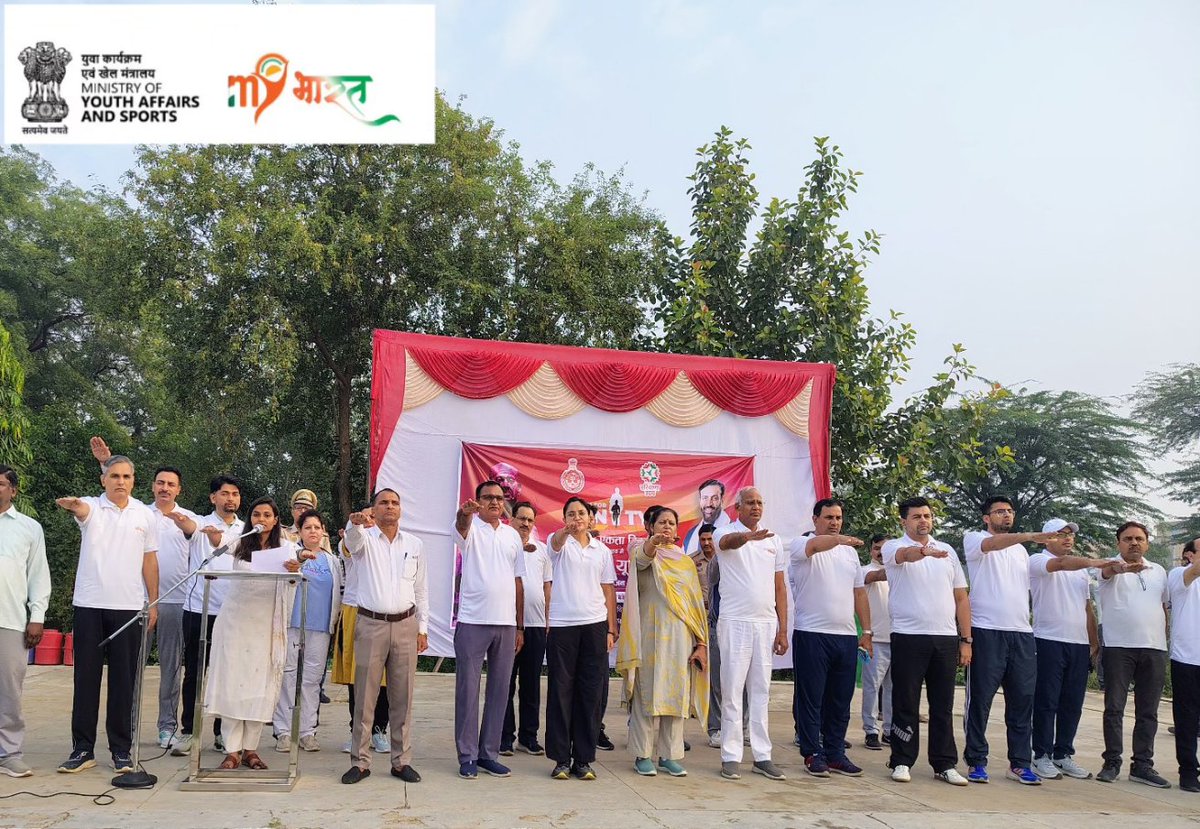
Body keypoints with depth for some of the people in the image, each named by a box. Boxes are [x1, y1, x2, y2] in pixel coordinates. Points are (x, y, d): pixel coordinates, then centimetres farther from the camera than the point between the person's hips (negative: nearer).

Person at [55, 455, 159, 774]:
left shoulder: (145, 515, 7)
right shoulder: (91, 507, 1)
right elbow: (82, 509, -25)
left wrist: (153, 602, 6)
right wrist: (72, 505, -50)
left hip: (129, 607, 1)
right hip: (89, 605, -1)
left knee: (124, 680, 5)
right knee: (86, 677, 4)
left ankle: (121, 749, 13)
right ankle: (83, 748, 14)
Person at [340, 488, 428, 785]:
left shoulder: (414, 544, 11)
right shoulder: (364, 538, 3)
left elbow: (420, 589, 14)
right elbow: (352, 539, -23)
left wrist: (422, 627, 9)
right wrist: (356, 523, -47)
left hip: (405, 625, 2)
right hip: (371, 624, -2)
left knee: (402, 697, 5)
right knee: (365, 696, 0)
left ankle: (402, 761, 13)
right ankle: (360, 761, 8)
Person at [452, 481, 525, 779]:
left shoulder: (513, 535, 13)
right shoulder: (471, 528, 0)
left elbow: (518, 582, 15)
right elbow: (461, 524, -27)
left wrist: (519, 626, 12)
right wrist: (465, 512, -51)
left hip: (506, 623, 5)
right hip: (472, 621, -4)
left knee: (499, 690, 9)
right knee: (468, 689, 0)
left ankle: (489, 753, 19)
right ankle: (467, 756, 9)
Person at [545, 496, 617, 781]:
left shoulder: (602, 550, 13)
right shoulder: (559, 542, 3)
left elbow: (609, 591, 14)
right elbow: (556, 542, -23)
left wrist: (611, 629, 7)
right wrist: (566, 531, -47)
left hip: (595, 625, 3)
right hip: (562, 626, -3)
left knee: (590, 693, 4)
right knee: (561, 691, 0)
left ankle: (583, 759, 11)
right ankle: (561, 758, 8)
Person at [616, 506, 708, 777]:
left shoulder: (686, 563, 16)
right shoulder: (644, 552, 5)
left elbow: (696, 603, 14)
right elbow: (643, 557, -22)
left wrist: (701, 643, 6)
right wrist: (654, 542, -45)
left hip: (680, 636, 4)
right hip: (650, 635, -4)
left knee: (676, 694, 4)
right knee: (647, 692, -3)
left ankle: (669, 755, 13)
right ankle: (643, 755, 4)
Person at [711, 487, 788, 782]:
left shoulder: (773, 540, 12)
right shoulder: (726, 532, -2)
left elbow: (780, 587, 14)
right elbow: (728, 541, -29)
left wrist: (782, 629, 8)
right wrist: (748, 536, -52)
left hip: (766, 623, 4)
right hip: (735, 622, -4)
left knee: (761, 691, 8)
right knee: (732, 690, -1)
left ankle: (762, 756, 13)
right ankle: (731, 756, 5)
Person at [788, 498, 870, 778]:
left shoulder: (850, 551, 17)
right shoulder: (801, 544, -2)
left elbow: (859, 592, 17)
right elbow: (815, 545, -28)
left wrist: (867, 631, 11)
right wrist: (840, 539, -48)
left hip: (846, 636, 5)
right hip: (811, 634, -5)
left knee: (841, 700, 10)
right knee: (810, 699, 1)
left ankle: (835, 754, 19)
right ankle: (812, 754, 10)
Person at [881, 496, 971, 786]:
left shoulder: (947, 551, 13)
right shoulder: (893, 548, 0)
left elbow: (961, 597, 13)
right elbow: (906, 554, -26)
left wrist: (966, 640, 7)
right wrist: (925, 551, -49)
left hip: (946, 638, 4)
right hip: (908, 636, -4)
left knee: (943, 705, 8)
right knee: (906, 704, 3)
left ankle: (945, 765, 16)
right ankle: (902, 762, 12)